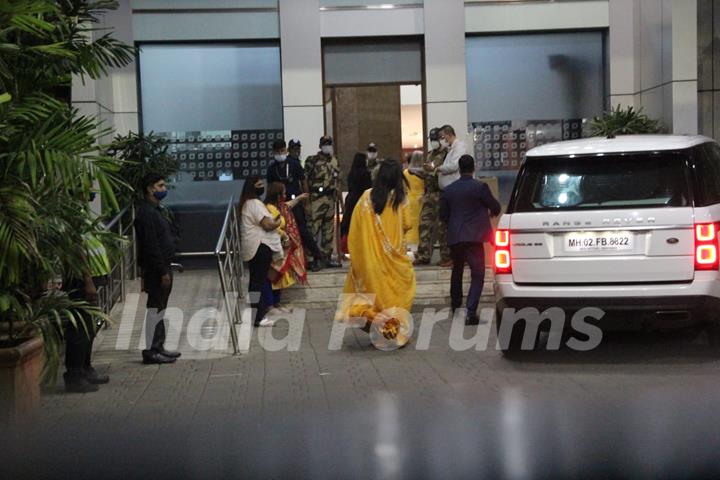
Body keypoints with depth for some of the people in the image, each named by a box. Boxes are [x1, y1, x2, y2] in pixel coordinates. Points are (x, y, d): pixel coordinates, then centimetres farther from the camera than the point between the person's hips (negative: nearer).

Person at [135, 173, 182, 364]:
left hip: (162, 267, 10)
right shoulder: (146, 213, -17)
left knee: (159, 308, 14)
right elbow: (151, 246, -22)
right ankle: (150, 350, -1)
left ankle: (158, 347, 21)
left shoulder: (156, 210, 16)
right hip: (156, 269, -10)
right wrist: (163, 272, -21)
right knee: (155, 309, -6)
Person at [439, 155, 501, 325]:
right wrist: (491, 213, 22)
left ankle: (455, 305, 38)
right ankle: (471, 312, -16)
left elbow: (443, 214, 9)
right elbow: (495, 208, -1)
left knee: (457, 270, 24)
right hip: (474, 236, -5)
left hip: (454, 237, 5)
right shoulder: (480, 187, -8)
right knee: (477, 274, -3)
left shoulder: (448, 190, 4)